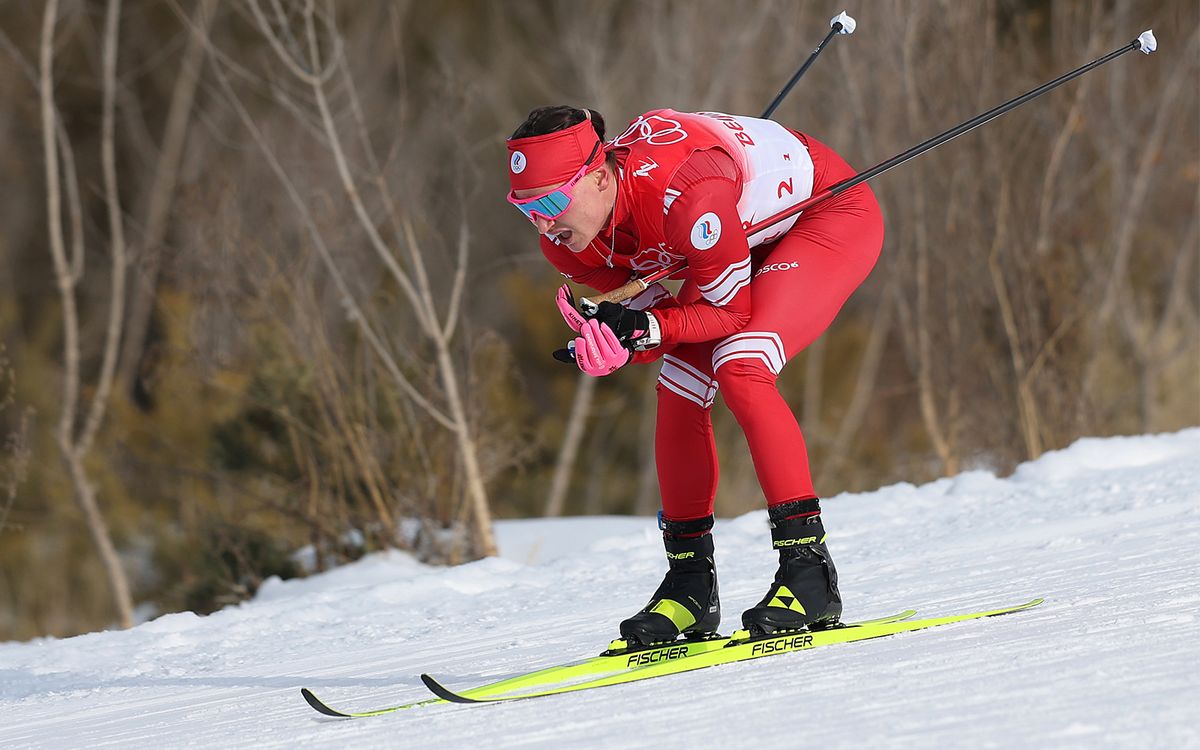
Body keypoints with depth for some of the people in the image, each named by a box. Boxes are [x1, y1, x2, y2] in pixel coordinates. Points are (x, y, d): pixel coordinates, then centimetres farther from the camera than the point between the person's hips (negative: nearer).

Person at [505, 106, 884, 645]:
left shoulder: (686, 194, -40)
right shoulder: (567, 239, -17)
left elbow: (729, 309, -27)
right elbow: (656, 316, -7)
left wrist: (647, 330, -39)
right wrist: (612, 343, -28)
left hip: (835, 213, -8)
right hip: (752, 240, 8)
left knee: (739, 370, -26)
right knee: (678, 389, -6)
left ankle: (809, 572, -22)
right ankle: (690, 587, 5)